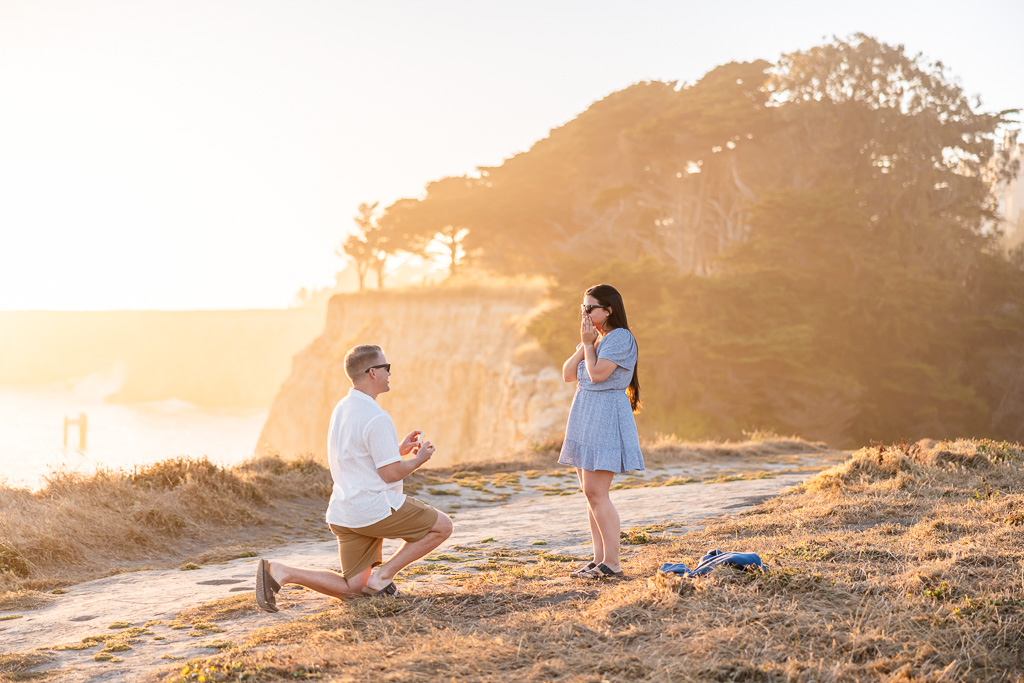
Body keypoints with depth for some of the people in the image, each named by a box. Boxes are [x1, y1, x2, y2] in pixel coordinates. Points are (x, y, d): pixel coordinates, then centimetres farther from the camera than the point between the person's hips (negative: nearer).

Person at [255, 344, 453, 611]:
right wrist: (419, 459, 1)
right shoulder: (376, 417, -17)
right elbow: (390, 473, -17)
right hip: (375, 508, -9)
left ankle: (279, 572, -2)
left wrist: (399, 449, 19)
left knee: (351, 587, 12)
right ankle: (383, 577, -1)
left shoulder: (341, 409, 13)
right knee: (442, 526, 6)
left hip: (344, 512, 9)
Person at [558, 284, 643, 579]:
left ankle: (612, 563, -9)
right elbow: (568, 374, 9)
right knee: (590, 493, 9)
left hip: (605, 418, -9)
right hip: (585, 417, 9)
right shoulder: (595, 338, 16)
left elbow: (597, 373, -21)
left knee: (596, 492, -12)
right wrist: (584, 344, 0)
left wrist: (588, 344, -8)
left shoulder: (621, 338, -10)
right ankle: (599, 558, 13)